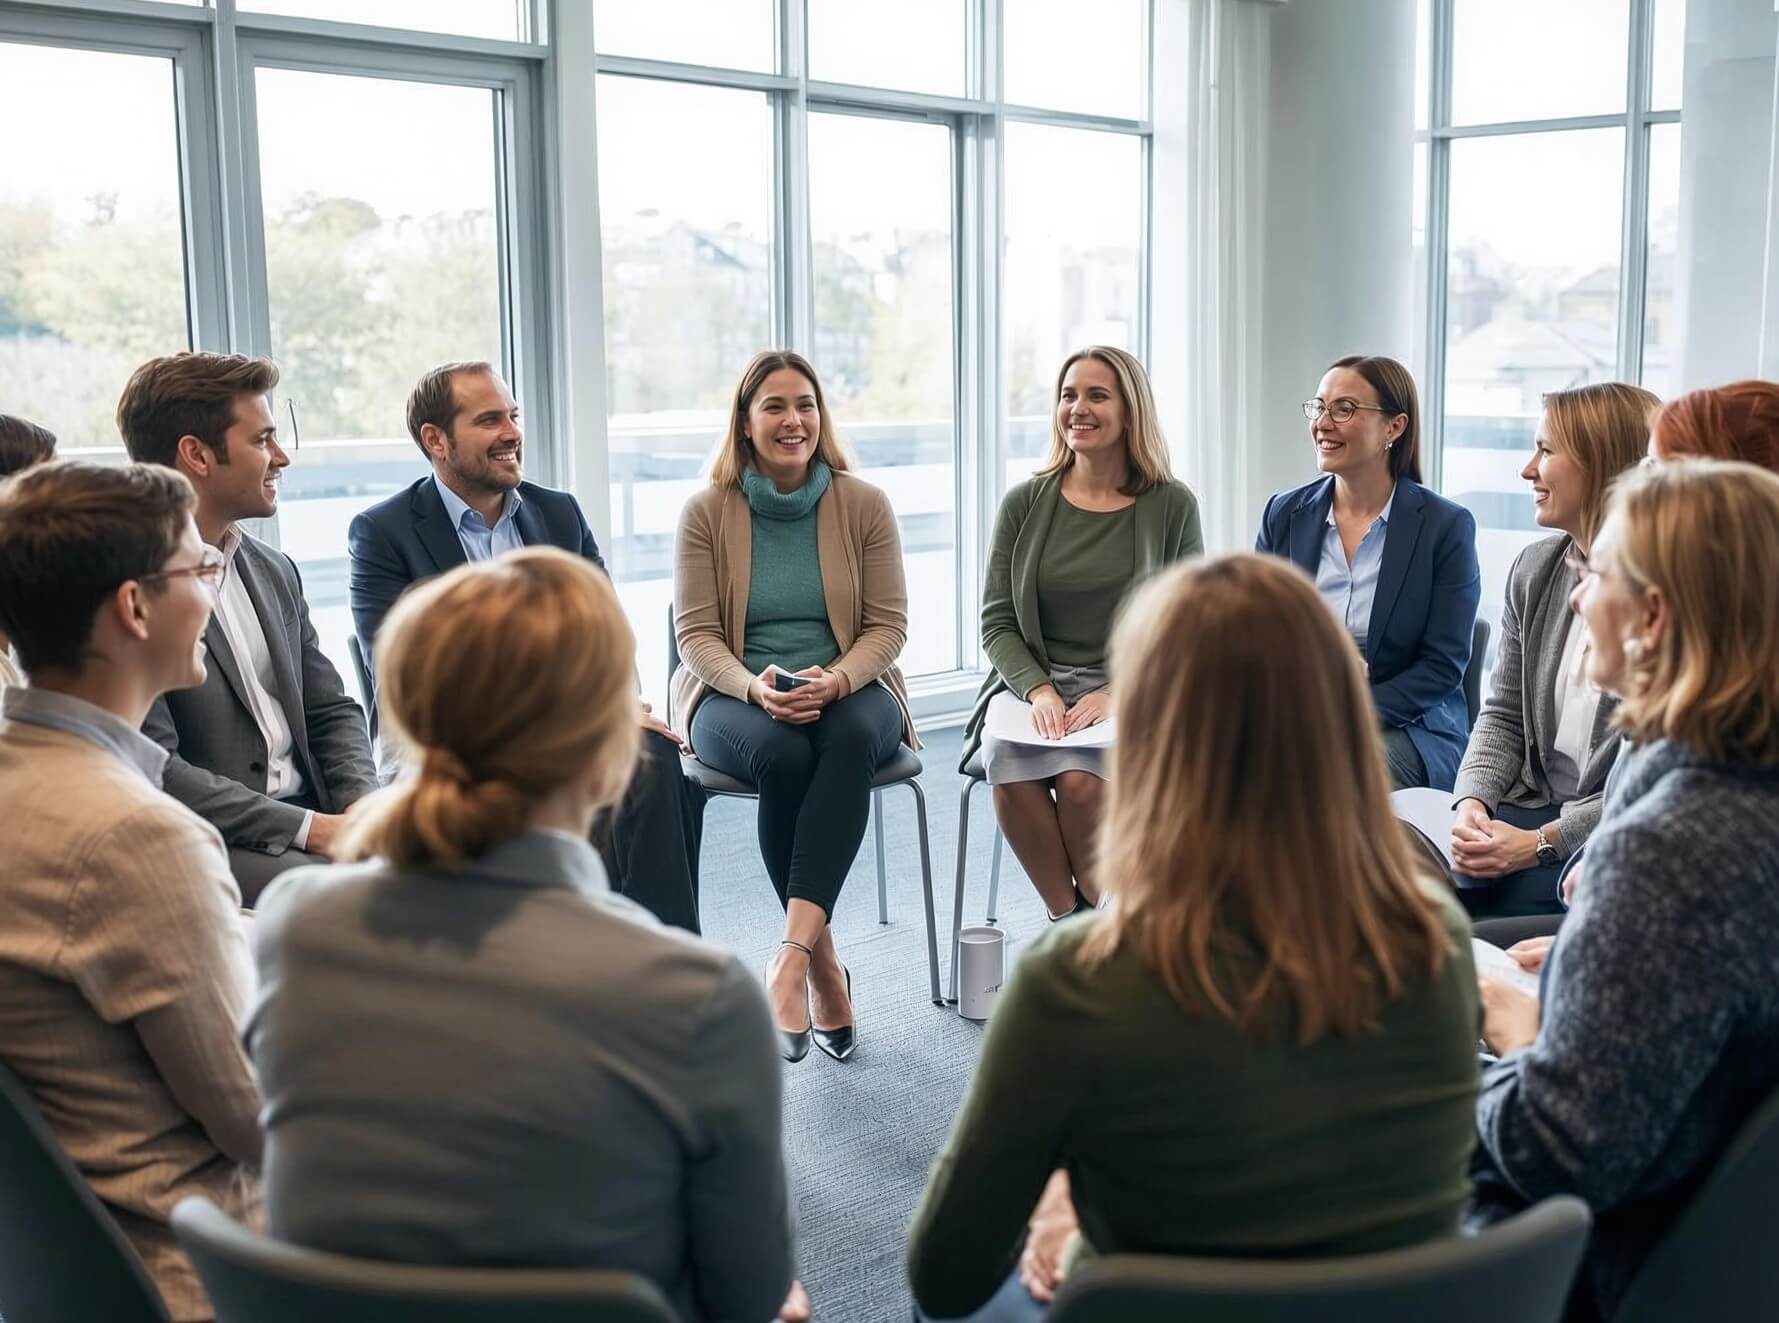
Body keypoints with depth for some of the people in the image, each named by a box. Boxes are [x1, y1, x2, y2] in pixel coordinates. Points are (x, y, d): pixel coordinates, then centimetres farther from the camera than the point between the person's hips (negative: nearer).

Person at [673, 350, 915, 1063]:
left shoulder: (864, 505, 3)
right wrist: (754, 686, -22)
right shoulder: (706, 512, 1)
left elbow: (887, 624, 1)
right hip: (735, 695, -1)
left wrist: (834, 680, -20)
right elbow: (696, 634, -2)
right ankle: (824, 963, -23)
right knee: (780, 754, -35)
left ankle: (792, 952, -43)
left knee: (852, 738, -36)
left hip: (847, 688, 1)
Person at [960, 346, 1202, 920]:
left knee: (1081, 778, -31)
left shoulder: (1171, 506, 1)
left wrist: (1117, 693, -12)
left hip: (1129, 693, -1)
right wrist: (1039, 690, -12)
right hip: (1030, 684, 2)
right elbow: (997, 624, 6)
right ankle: (1068, 918, -10)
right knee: (1010, 770, -30)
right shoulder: (1025, 504, 5)